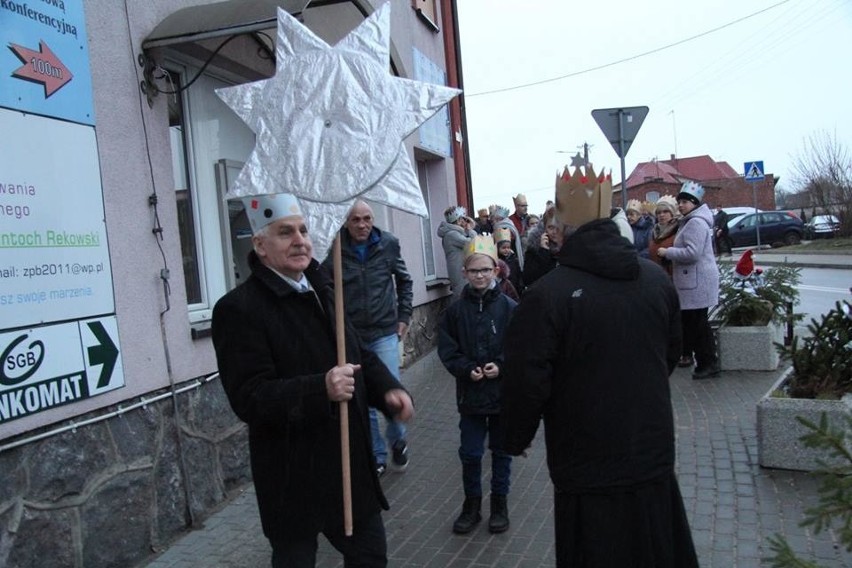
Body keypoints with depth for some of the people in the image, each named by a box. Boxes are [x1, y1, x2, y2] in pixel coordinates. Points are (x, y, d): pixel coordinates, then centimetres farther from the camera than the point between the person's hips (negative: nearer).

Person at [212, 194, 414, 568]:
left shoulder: (322, 291, 9)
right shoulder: (239, 308, -17)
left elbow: (358, 355, 16)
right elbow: (248, 399, -23)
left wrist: (388, 388, -3)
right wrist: (321, 389, -35)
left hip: (352, 464, 7)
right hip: (294, 479, -7)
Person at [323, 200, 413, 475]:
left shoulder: (388, 244, -3)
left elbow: (404, 281, 12)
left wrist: (404, 316, 8)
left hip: (385, 333, 0)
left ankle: (397, 440, 26)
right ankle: (377, 457, 24)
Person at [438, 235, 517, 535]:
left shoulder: (509, 307, -7)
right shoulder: (456, 310, -3)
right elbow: (447, 349, -1)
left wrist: (502, 366, -18)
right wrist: (467, 369, -15)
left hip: (503, 392, -1)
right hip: (470, 393, 1)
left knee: (501, 451, 14)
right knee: (470, 453, 9)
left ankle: (499, 503, 32)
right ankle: (472, 504, 28)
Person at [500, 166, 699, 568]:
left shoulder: (545, 296, -22)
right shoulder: (657, 279, -3)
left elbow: (526, 383, -18)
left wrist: (516, 439, 2)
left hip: (589, 472, -5)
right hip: (654, 458, 5)